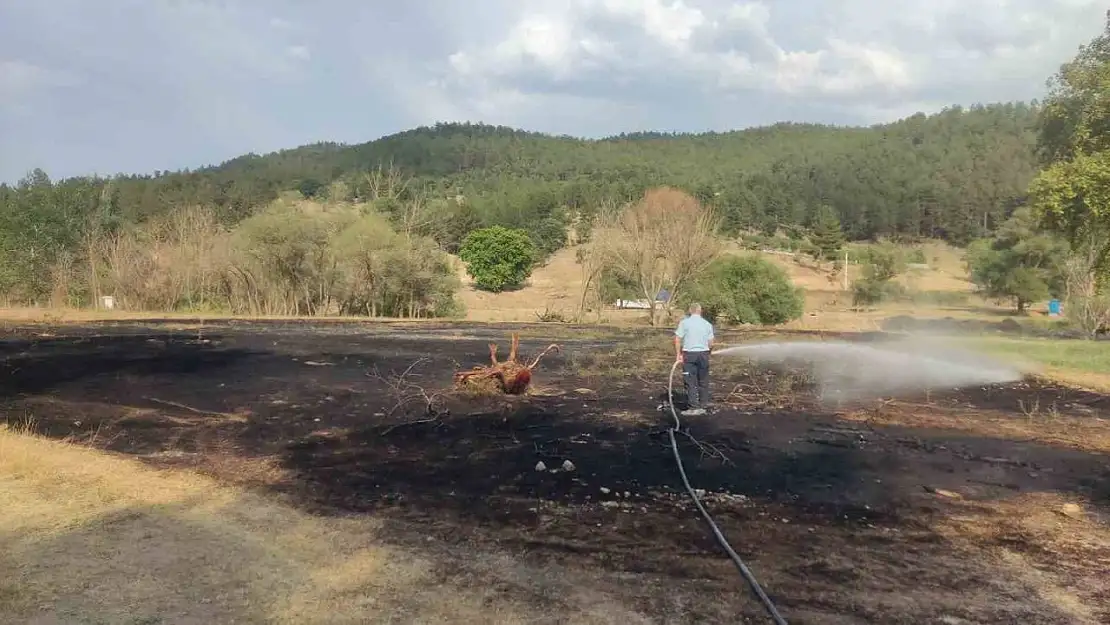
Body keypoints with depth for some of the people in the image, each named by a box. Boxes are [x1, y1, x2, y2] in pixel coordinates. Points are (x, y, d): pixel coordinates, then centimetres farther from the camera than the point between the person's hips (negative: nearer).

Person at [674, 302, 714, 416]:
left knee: (690, 382, 1)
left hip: (689, 355, -3)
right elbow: (710, 344, 4)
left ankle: (694, 407, -2)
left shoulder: (684, 322, -4)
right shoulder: (707, 324, 4)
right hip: (703, 353, 3)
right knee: (703, 381, 12)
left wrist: (678, 354, -1)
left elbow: (677, 340, -9)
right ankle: (703, 405, 17)